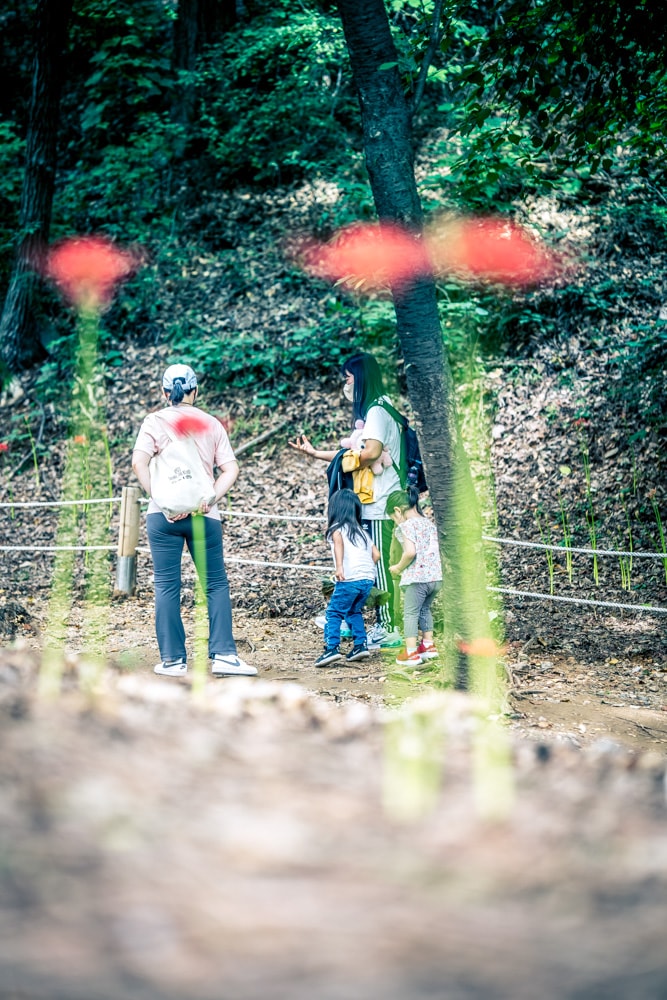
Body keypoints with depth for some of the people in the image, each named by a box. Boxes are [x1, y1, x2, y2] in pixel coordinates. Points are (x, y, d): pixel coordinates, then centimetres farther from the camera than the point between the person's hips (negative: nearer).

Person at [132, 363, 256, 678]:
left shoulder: (155, 422, 3)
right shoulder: (211, 424, 9)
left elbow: (139, 462, -11)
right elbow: (230, 469, 0)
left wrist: (162, 500, -11)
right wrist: (210, 498, -8)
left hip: (163, 516, -1)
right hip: (204, 516, 1)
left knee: (167, 587, 4)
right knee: (216, 584, 8)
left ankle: (173, 660, 4)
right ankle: (223, 654, -1)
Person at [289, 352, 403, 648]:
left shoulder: (376, 411, -13)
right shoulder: (370, 410, 19)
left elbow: (371, 452, -27)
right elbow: (354, 455, 23)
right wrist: (314, 452, 23)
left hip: (381, 505, -10)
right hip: (375, 504, 10)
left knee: (381, 566, -6)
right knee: (376, 567, 12)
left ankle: (390, 629, -2)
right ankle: (384, 625, 17)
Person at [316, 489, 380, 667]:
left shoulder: (336, 528, 7)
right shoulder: (361, 531, 24)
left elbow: (338, 541, -17)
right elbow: (376, 554, 18)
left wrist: (339, 567, -26)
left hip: (349, 579, -6)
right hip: (368, 578, 6)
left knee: (334, 613, -2)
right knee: (354, 611, 24)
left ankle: (332, 648, -14)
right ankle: (360, 645, 15)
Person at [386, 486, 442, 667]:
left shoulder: (406, 525, -9)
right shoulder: (430, 523, 15)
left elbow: (410, 552, -22)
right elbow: (439, 549, 16)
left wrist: (398, 567, -7)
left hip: (416, 577, -8)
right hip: (436, 575, 8)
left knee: (410, 613, 2)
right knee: (425, 609, 26)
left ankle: (411, 653, -1)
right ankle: (428, 644, 30)